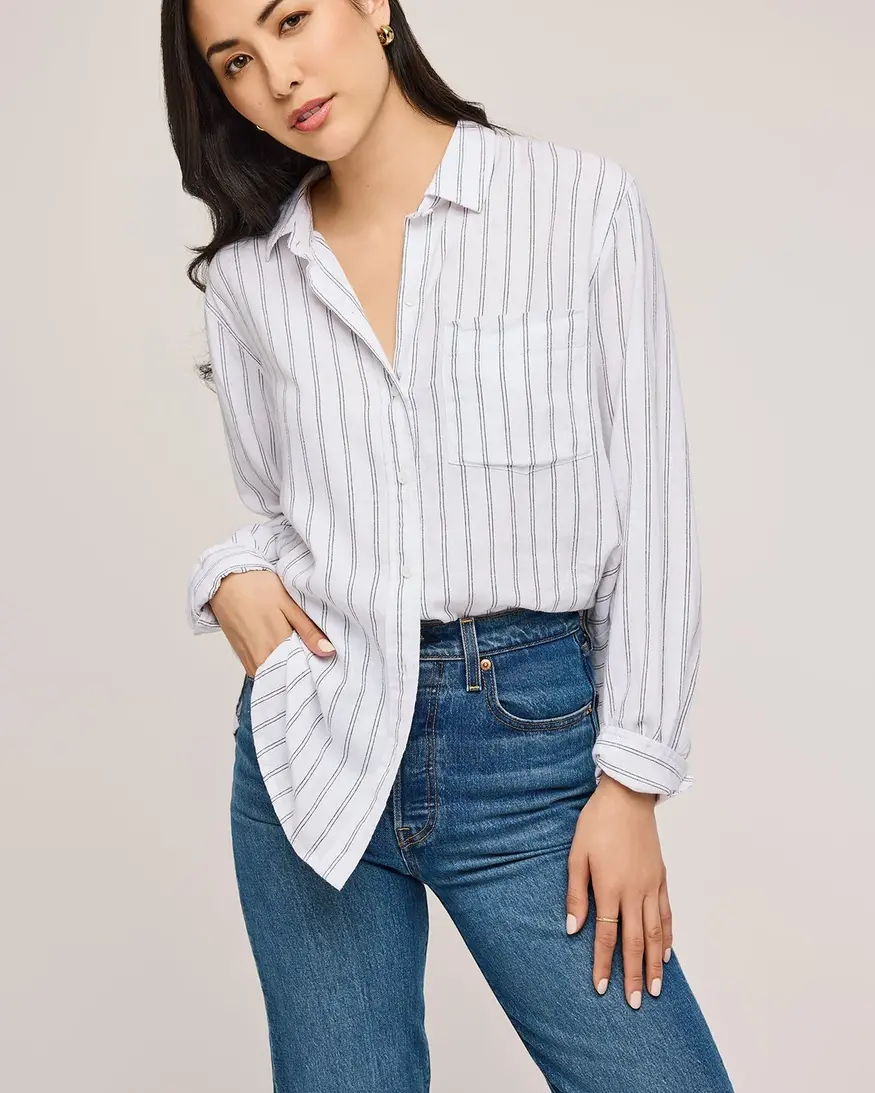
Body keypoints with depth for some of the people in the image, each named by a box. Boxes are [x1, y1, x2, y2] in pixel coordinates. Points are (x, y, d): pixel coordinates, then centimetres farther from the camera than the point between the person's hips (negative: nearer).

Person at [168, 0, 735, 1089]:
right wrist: (233, 576, -5)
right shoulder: (247, 275, 6)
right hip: (313, 729, 3)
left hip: (534, 734, -2)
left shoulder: (581, 201, -3)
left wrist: (632, 782, -7)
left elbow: (650, 509, -3)